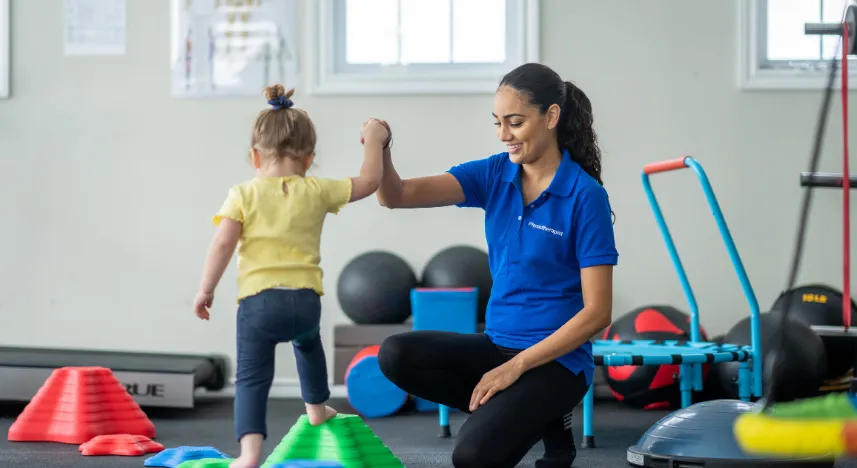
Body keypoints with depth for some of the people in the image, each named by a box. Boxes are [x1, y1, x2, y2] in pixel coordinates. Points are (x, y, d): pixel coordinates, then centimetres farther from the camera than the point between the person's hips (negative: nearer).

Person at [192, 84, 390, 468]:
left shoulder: (243, 195, -1)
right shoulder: (316, 192, 4)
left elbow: (223, 243, -9)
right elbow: (368, 182, 11)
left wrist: (205, 290, -1)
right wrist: (373, 140, 24)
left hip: (258, 299, -3)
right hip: (306, 299, 3)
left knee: (251, 376, -2)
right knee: (307, 340, 36)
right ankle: (316, 407, 50)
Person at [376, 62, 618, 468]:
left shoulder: (585, 196, -14)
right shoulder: (494, 175, 2)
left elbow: (597, 312, -15)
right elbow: (397, 196, -10)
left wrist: (516, 366, -20)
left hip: (555, 359, -7)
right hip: (498, 344, 7)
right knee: (396, 355, -19)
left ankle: (545, 418, 4)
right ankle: (518, 414, -1)